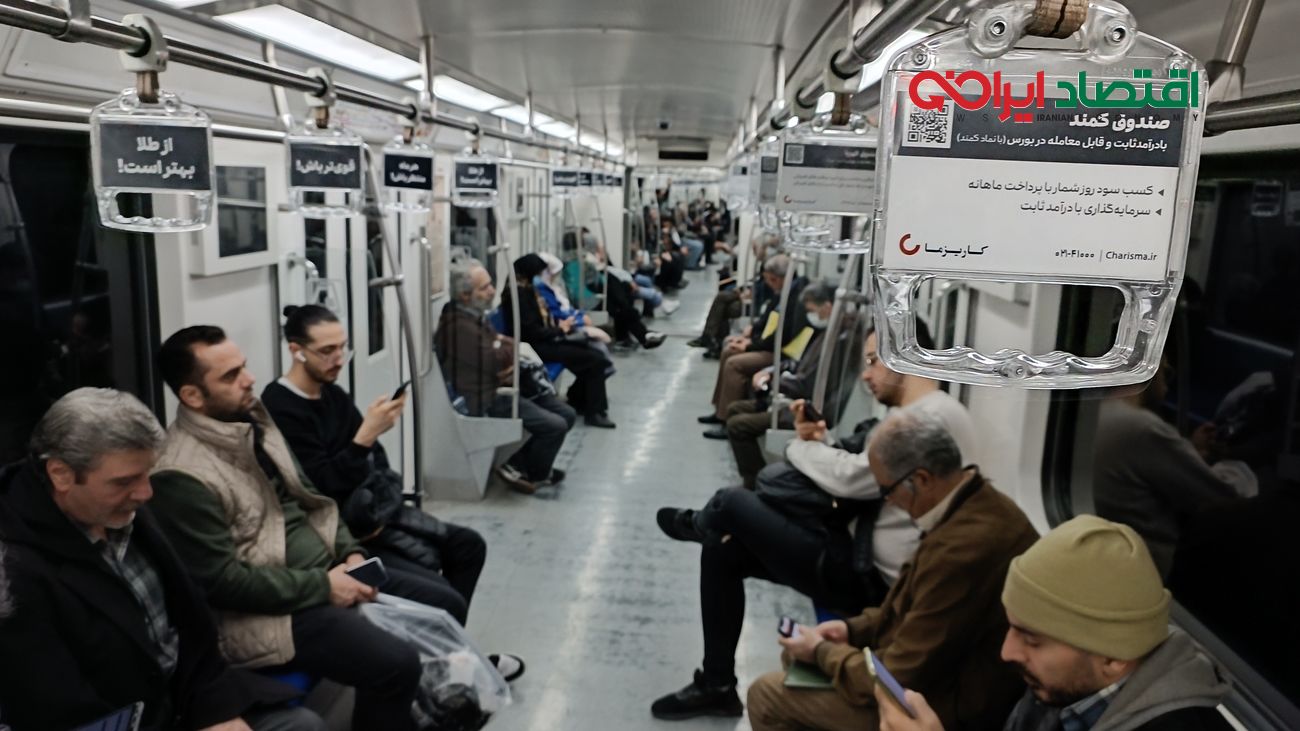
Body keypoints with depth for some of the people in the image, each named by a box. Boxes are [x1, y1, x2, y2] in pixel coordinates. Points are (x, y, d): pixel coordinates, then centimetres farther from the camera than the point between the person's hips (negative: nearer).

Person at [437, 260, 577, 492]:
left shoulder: (475, 315, 11)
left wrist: (505, 345, -8)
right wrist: (510, 347, -2)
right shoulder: (458, 325, -22)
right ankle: (533, 475, 10)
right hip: (486, 399, -10)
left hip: (503, 386, 10)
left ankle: (518, 463, 14)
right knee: (555, 426, -17)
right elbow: (497, 360, -24)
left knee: (567, 414, 6)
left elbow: (499, 343, 17)